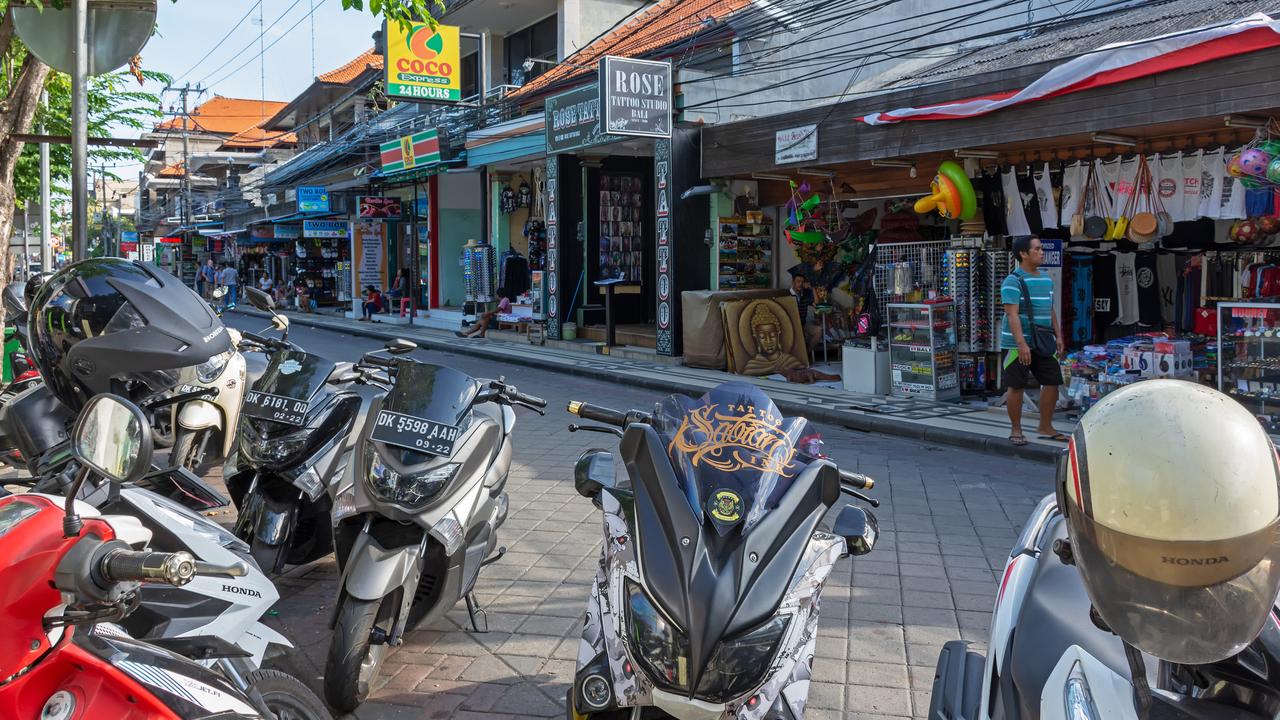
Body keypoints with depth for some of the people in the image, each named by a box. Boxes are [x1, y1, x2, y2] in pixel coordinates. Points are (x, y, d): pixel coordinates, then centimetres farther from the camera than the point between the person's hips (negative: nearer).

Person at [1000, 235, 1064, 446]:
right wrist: (1021, 344, -26)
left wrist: (1058, 336, 13)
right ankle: (1016, 430, 11)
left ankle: (1045, 427, 20)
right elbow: (1012, 315, -18)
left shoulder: (1047, 280, 14)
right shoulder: (1013, 281, -11)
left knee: (1052, 382, 6)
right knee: (1016, 386, -1)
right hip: (1018, 344, -7)